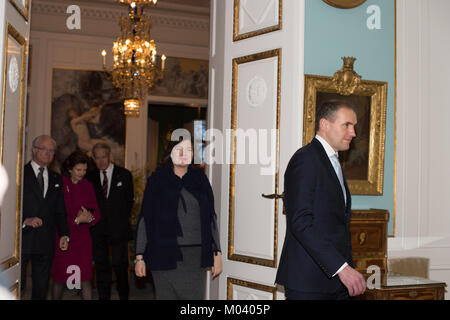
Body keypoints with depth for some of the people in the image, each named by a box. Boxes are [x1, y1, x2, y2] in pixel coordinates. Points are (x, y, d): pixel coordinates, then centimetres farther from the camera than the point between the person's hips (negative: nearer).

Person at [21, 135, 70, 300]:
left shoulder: (56, 178, 16)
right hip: (22, 239, -5)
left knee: (41, 288, 8)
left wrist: (64, 234, 4)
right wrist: (25, 220, -19)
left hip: (46, 242, 5)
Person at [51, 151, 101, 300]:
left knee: (86, 277, -6)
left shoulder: (88, 186, 10)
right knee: (60, 278, 4)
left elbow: (97, 213, 9)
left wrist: (90, 217, -13)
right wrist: (77, 219, -14)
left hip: (82, 237, 3)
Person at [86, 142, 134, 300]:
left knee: (120, 264, -3)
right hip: (98, 229, 2)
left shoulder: (124, 175, 4)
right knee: (101, 265, 5)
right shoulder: (91, 177, 9)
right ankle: (103, 296, 12)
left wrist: (121, 220, 3)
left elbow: (129, 200, 7)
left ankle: (123, 295, 10)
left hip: (118, 228, -2)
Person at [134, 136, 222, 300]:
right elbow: (144, 220, 4)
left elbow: (211, 218, 12)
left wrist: (217, 254, 7)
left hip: (196, 256, 2)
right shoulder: (157, 180, 4)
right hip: (165, 255, -2)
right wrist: (139, 257, 0)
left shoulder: (200, 179, 10)